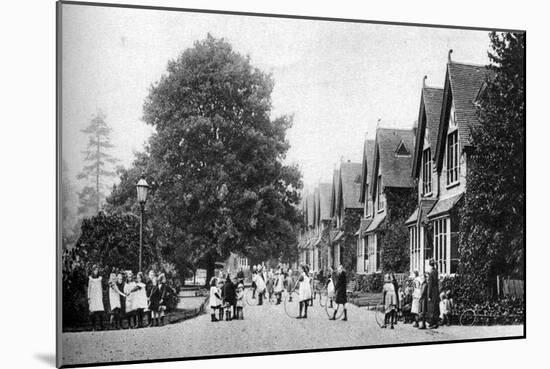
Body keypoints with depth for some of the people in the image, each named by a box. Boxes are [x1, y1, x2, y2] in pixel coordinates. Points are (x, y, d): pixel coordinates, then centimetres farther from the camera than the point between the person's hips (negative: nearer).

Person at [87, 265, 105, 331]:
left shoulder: (100, 278, 11)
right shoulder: (90, 278, 7)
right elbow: (89, 288, 9)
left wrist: (102, 296, 11)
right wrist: (88, 297, 4)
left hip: (99, 296, 1)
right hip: (92, 296, -1)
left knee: (100, 311, -10)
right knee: (93, 311, -8)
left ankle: (101, 326, -8)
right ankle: (93, 327, -3)